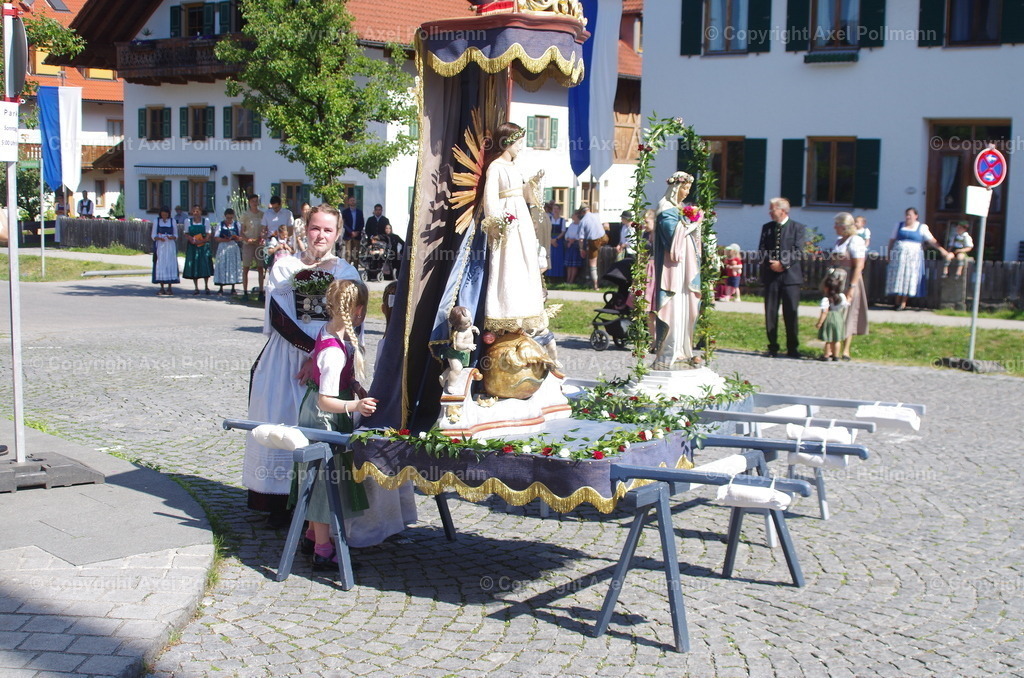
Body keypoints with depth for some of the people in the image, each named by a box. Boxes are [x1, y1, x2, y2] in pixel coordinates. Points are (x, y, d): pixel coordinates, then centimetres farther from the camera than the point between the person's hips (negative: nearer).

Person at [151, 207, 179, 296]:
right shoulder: (156, 221, 7)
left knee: (170, 265, -5)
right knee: (160, 265, -5)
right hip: (160, 246, 0)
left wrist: (172, 237, -13)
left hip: (170, 246, 0)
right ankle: (162, 288, 0)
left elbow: (176, 235, 9)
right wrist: (159, 238, -17)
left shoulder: (172, 221, 9)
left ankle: (169, 288, 0)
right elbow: (153, 235, 4)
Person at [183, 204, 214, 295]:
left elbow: (208, 234, 0)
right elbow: (186, 234, 8)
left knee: (205, 266, -4)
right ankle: (196, 289, 7)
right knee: (193, 267, -1)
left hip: (204, 246, -1)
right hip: (192, 247, 1)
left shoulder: (206, 220, 4)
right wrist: (190, 238, -14)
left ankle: (206, 287, 11)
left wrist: (201, 241, -17)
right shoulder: (188, 221, 7)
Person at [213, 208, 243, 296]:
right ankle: (221, 288, 5)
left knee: (233, 266, 2)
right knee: (222, 267, -2)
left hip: (234, 248, 1)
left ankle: (233, 288, 10)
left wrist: (237, 238, -17)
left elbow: (241, 238, 6)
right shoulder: (220, 225, 4)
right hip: (223, 248, -1)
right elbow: (216, 238, -1)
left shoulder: (236, 225, 7)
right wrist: (225, 239, -17)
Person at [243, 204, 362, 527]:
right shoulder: (285, 268, 8)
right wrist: (312, 345, -15)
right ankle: (281, 503, 4)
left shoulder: (347, 273, 9)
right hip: (285, 361, 0)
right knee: (282, 422, -2)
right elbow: (278, 317, -3)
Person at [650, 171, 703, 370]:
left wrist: (694, 224, 3)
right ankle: (669, 355, -8)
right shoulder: (666, 209, -8)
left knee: (685, 308, 7)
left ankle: (682, 351, 11)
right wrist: (694, 224, -8)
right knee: (673, 309, -10)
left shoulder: (681, 209, 18)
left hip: (685, 266, 9)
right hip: (672, 266, -9)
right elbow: (673, 234, -19)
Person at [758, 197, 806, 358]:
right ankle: (773, 347, 10)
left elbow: (798, 252, -6)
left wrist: (783, 264, -16)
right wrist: (770, 264, -10)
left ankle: (792, 348, 8)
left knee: (791, 314, 0)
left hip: (790, 275, -3)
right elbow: (761, 251, 7)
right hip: (771, 275, 3)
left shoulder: (797, 228, 1)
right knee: (770, 313, 3)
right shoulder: (767, 227, 12)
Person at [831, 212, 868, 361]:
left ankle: (846, 351, 3)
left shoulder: (855, 241, -12)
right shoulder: (839, 240, 13)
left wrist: (852, 287, -22)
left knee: (847, 315, -2)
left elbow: (859, 266, -17)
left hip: (849, 283, -8)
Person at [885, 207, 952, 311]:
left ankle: (903, 303, -3)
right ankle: (897, 302, 5)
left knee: (909, 278, -4)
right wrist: (889, 255, 4)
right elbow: (892, 240, 11)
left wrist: (943, 251, -11)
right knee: (897, 277, -2)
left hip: (913, 256, -2)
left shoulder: (922, 227, 5)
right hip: (898, 255, 2)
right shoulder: (899, 226, 11)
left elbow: (931, 240, -2)